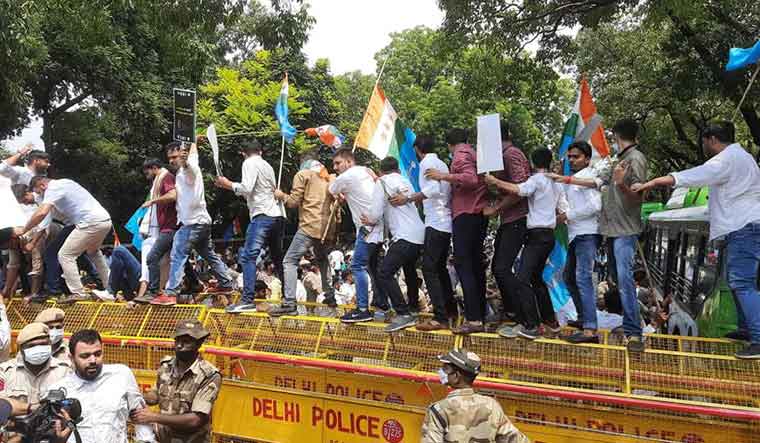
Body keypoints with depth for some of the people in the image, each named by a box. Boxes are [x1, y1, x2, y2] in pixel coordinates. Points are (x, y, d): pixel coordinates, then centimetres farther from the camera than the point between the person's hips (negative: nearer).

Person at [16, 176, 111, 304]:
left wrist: (23, 230, -6)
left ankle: (77, 293, -5)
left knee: (65, 255, -2)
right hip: (106, 220, 10)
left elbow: (42, 213, -17)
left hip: (91, 223, -10)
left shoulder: (52, 188, -4)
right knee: (93, 251, 32)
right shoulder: (64, 183, 24)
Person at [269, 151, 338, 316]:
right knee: (322, 259, 29)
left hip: (310, 226, -7)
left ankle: (289, 303, -18)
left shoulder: (303, 174, 4)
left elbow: (293, 201, -1)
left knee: (290, 261, -6)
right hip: (328, 227, 7)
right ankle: (329, 296, 27)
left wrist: (281, 195, 16)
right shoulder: (329, 178, 22)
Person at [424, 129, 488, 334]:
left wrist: (443, 176, -18)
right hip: (479, 214, 9)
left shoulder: (461, 155, -6)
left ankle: (474, 319, -17)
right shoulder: (474, 154, 20)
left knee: (463, 264, -12)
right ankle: (480, 312, 17)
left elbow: (470, 178, -23)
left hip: (465, 215, -9)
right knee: (476, 263, 12)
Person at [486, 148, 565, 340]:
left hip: (537, 235, -9)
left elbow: (518, 190, -27)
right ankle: (550, 320, 23)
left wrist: (495, 181, -19)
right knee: (536, 278, 19)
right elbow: (562, 212, 22)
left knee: (523, 279, -13)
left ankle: (531, 326, -17)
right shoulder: (555, 184, 18)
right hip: (549, 235, 9)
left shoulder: (537, 179, -8)